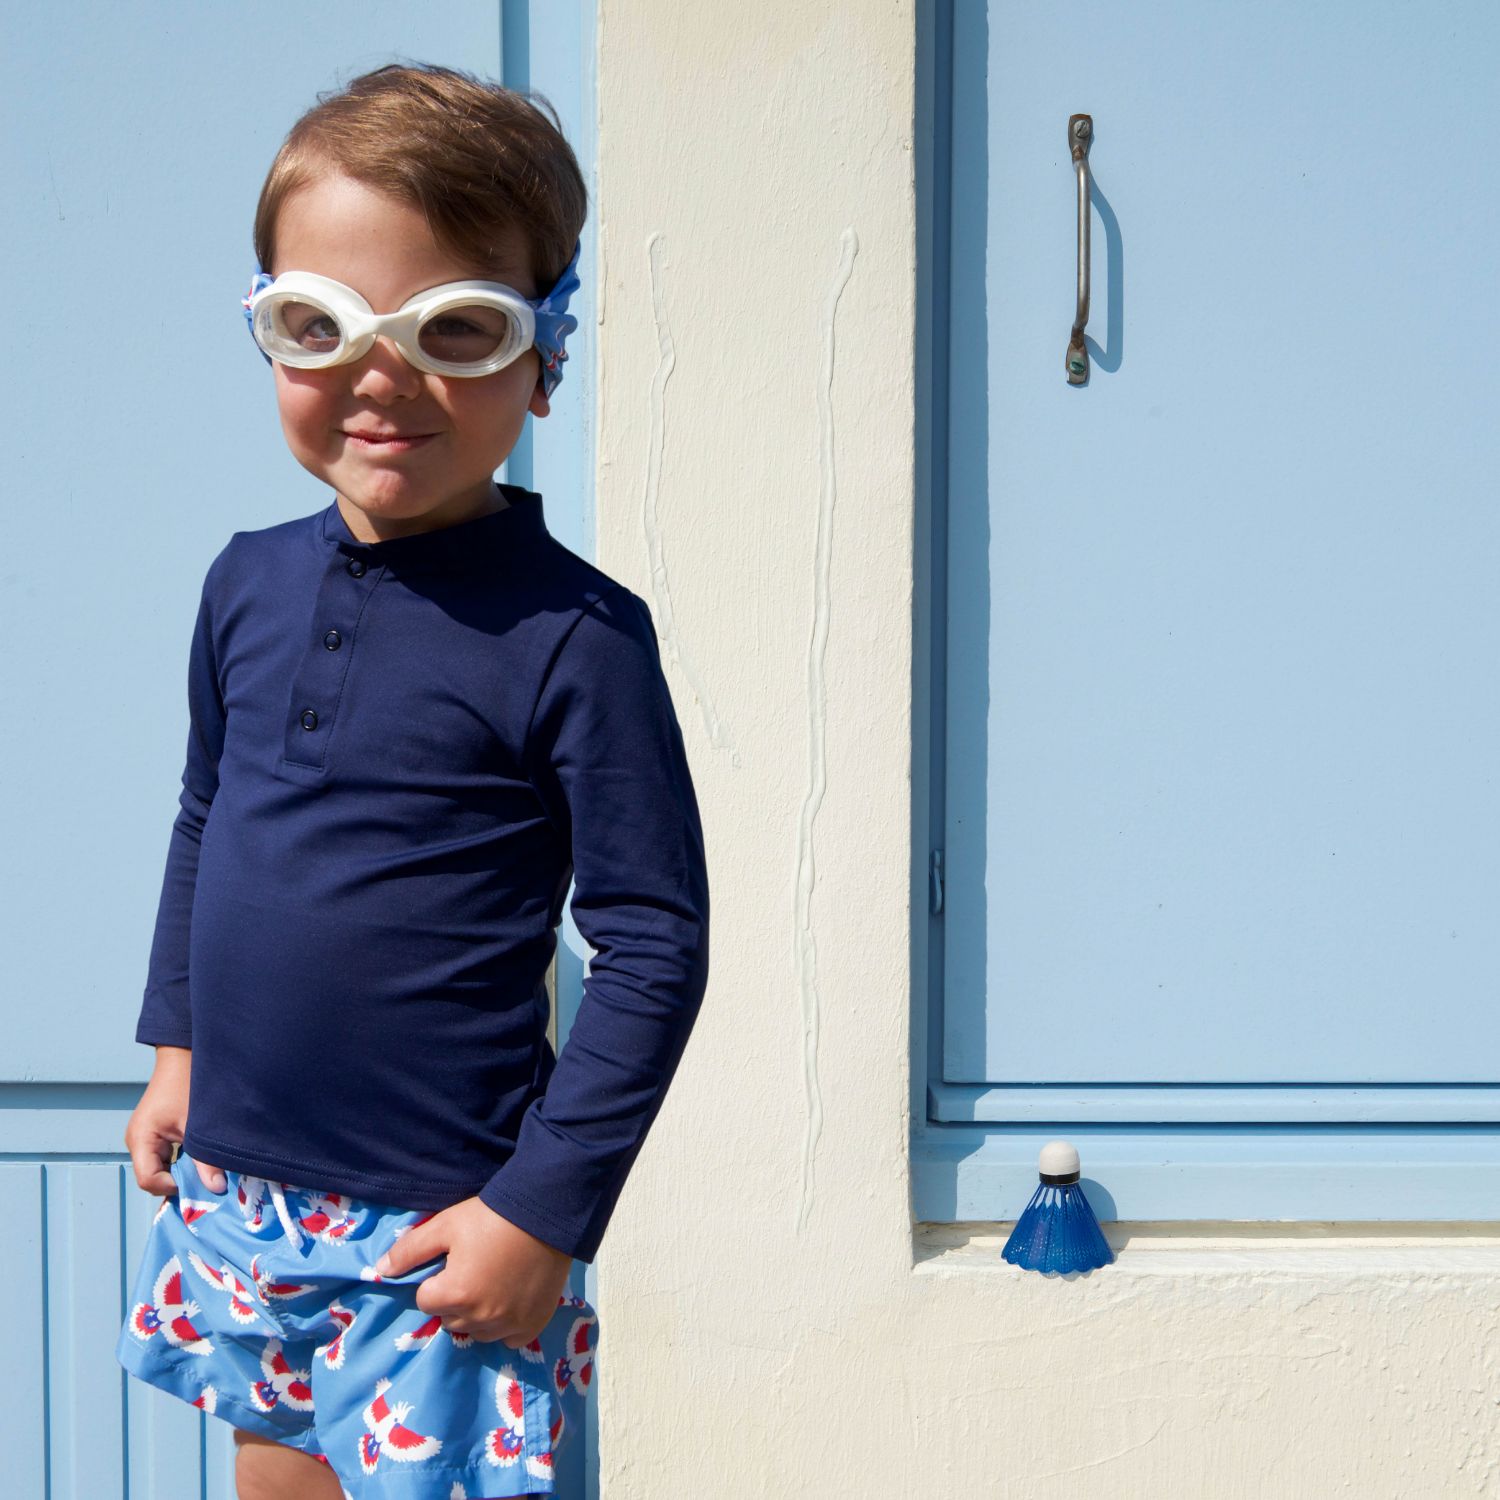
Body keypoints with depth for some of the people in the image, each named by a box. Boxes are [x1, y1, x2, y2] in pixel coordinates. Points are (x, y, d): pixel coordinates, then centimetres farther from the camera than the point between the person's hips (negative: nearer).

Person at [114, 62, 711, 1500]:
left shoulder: (575, 636, -17)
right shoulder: (248, 585, 2)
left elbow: (653, 946, -15)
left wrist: (544, 1210, -15)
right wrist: (175, 1044, 16)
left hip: (433, 1225, -6)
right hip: (233, 1186, 6)